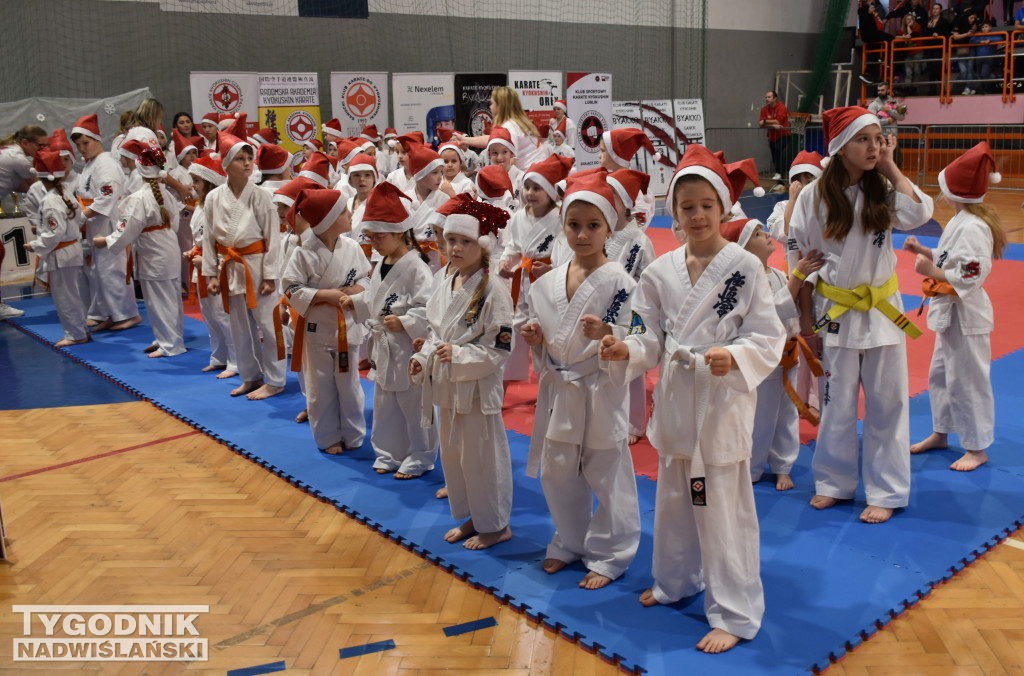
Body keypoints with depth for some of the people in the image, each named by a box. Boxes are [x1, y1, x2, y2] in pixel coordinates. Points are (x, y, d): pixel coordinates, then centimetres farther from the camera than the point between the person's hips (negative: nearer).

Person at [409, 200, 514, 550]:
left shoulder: (493, 291, -16)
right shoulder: (445, 287, 7)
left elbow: (500, 348, -17)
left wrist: (459, 355, -25)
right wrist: (423, 358, 1)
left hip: (478, 387, -8)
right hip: (447, 386, 8)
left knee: (482, 454, 2)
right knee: (452, 453, 17)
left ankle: (496, 524, 20)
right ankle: (472, 517, 34)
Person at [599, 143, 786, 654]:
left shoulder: (746, 268, -10)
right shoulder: (661, 271, 2)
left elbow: (768, 339, -10)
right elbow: (653, 339, 6)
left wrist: (734, 357, -28)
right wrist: (627, 351, -14)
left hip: (723, 400, -5)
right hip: (674, 399, 5)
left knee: (723, 509, 2)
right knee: (673, 498, 21)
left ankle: (734, 614, 18)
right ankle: (677, 580, 44)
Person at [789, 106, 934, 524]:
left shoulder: (883, 191, 0)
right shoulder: (813, 197, -6)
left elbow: (918, 214, -20)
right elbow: (800, 259, -1)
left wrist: (891, 168, -12)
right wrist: (806, 316, -1)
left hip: (881, 309, 2)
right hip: (835, 312, -1)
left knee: (887, 404, 7)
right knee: (836, 405, 10)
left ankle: (886, 492, 20)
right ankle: (835, 482, 28)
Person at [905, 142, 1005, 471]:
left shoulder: (973, 227, -23)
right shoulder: (960, 221, 8)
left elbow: (972, 275, -27)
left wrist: (933, 272, -20)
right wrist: (923, 251, 7)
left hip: (965, 314, -11)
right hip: (949, 311, 11)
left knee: (967, 381, 0)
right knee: (941, 374, 21)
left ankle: (977, 448, 13)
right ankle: (941, 432, 37)